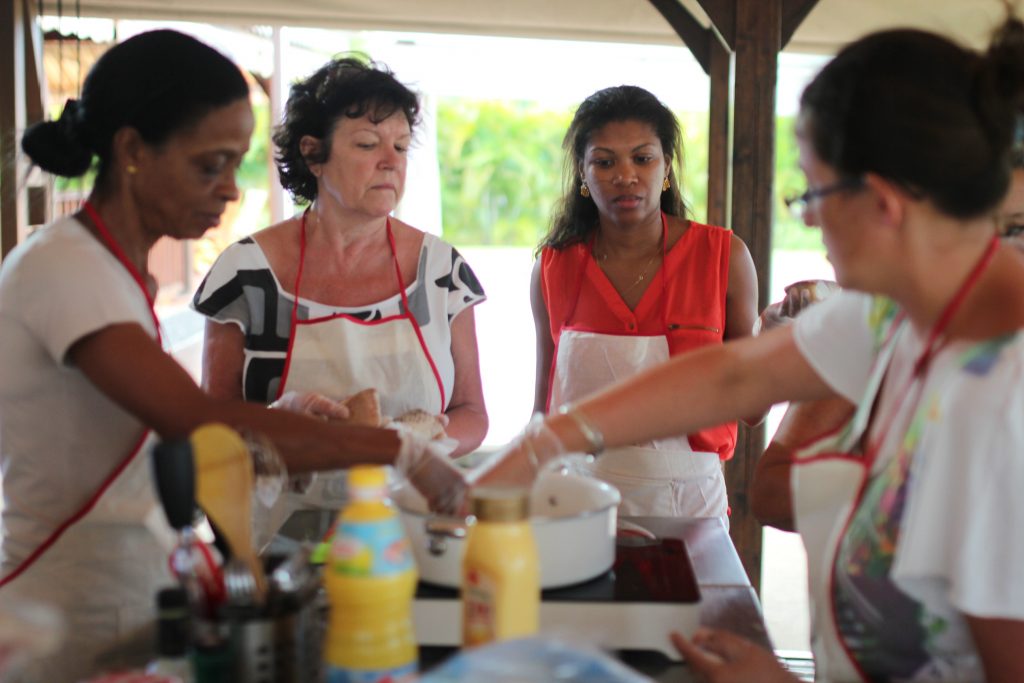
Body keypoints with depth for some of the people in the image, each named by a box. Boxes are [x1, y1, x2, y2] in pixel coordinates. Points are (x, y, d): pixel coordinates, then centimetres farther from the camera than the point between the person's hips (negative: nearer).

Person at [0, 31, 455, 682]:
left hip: (134, 595, 8)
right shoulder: (60, 267, -19)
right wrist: (401, 449, -25)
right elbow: (200, 423, -29)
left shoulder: (119, 267, 8)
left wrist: (278, 423, -4)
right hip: (72, 625, -8)